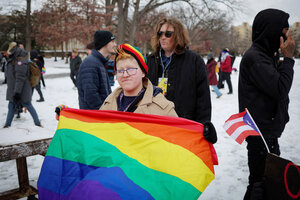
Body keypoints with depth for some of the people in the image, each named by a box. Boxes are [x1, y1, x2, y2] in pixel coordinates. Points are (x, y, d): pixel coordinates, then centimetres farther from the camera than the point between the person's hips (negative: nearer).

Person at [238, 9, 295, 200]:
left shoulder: (266, 55, 15)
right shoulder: (253, 57, -16)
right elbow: (280, 89, -19)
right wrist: (288, 58, -11)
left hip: (268, 131, 10)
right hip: (260, 133, -10)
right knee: (263, 183, -4)